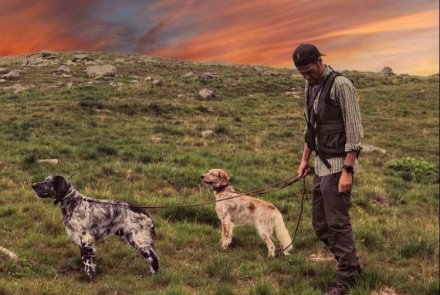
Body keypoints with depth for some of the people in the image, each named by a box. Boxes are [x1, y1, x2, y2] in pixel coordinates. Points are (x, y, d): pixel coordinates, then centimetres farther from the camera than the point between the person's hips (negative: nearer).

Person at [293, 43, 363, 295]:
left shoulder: (341, 85, -15)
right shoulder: (311, 87, 11)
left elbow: (354, 131, -17)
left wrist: (347, 170, -21)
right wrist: (305, 159, 15)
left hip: (338, 165, -9)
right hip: (321, 165, 9)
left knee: (337, 222, -5)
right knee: (320, 225, 12)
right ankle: (351, 265, 26)